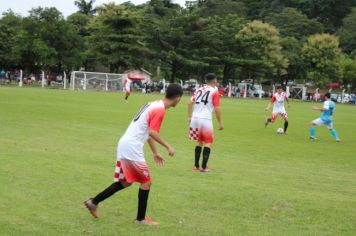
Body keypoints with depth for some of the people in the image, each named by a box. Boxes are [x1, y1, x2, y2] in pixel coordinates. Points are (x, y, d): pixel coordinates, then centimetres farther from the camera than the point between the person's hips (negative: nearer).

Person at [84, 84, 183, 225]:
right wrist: (168, 147, -16)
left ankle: (94, 202, 20)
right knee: (146, 182, 3)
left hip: (124, 145, 9)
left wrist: (155, 153, 26)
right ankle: (141, 218, 11)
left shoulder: (154, 105, 16)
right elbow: (152, 132, -24)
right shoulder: (160, 109, -14)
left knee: (125, 182, 19)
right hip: (132, 148, -9)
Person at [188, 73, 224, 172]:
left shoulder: (199, 90, 12)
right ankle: (203, 167, 0)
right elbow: (217, 108, -10)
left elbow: (190, 103, 8)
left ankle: (196, 165, 20)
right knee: (208, 142, 7)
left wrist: (189, 117, 15)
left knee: (200, 141, 20)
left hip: (195, 118, 5)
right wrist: (220, 122, -5)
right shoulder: (215, 92, -3)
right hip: (205, 119, -5)